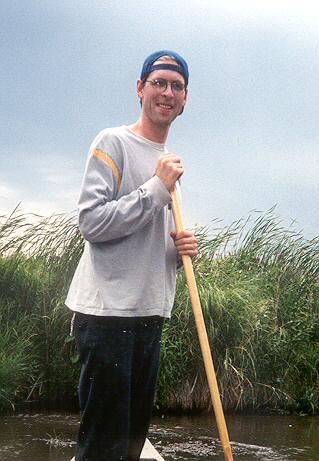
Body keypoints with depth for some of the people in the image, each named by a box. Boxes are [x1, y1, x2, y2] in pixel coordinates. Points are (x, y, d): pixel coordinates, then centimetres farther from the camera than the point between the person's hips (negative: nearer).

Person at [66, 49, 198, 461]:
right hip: (107, 309, -8)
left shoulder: (171, 163, 20)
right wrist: (157, 188, -14)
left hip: (150, 311, 8)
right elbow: (92, 221, -16)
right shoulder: (113, 143, -4)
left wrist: (181, 248, 5)